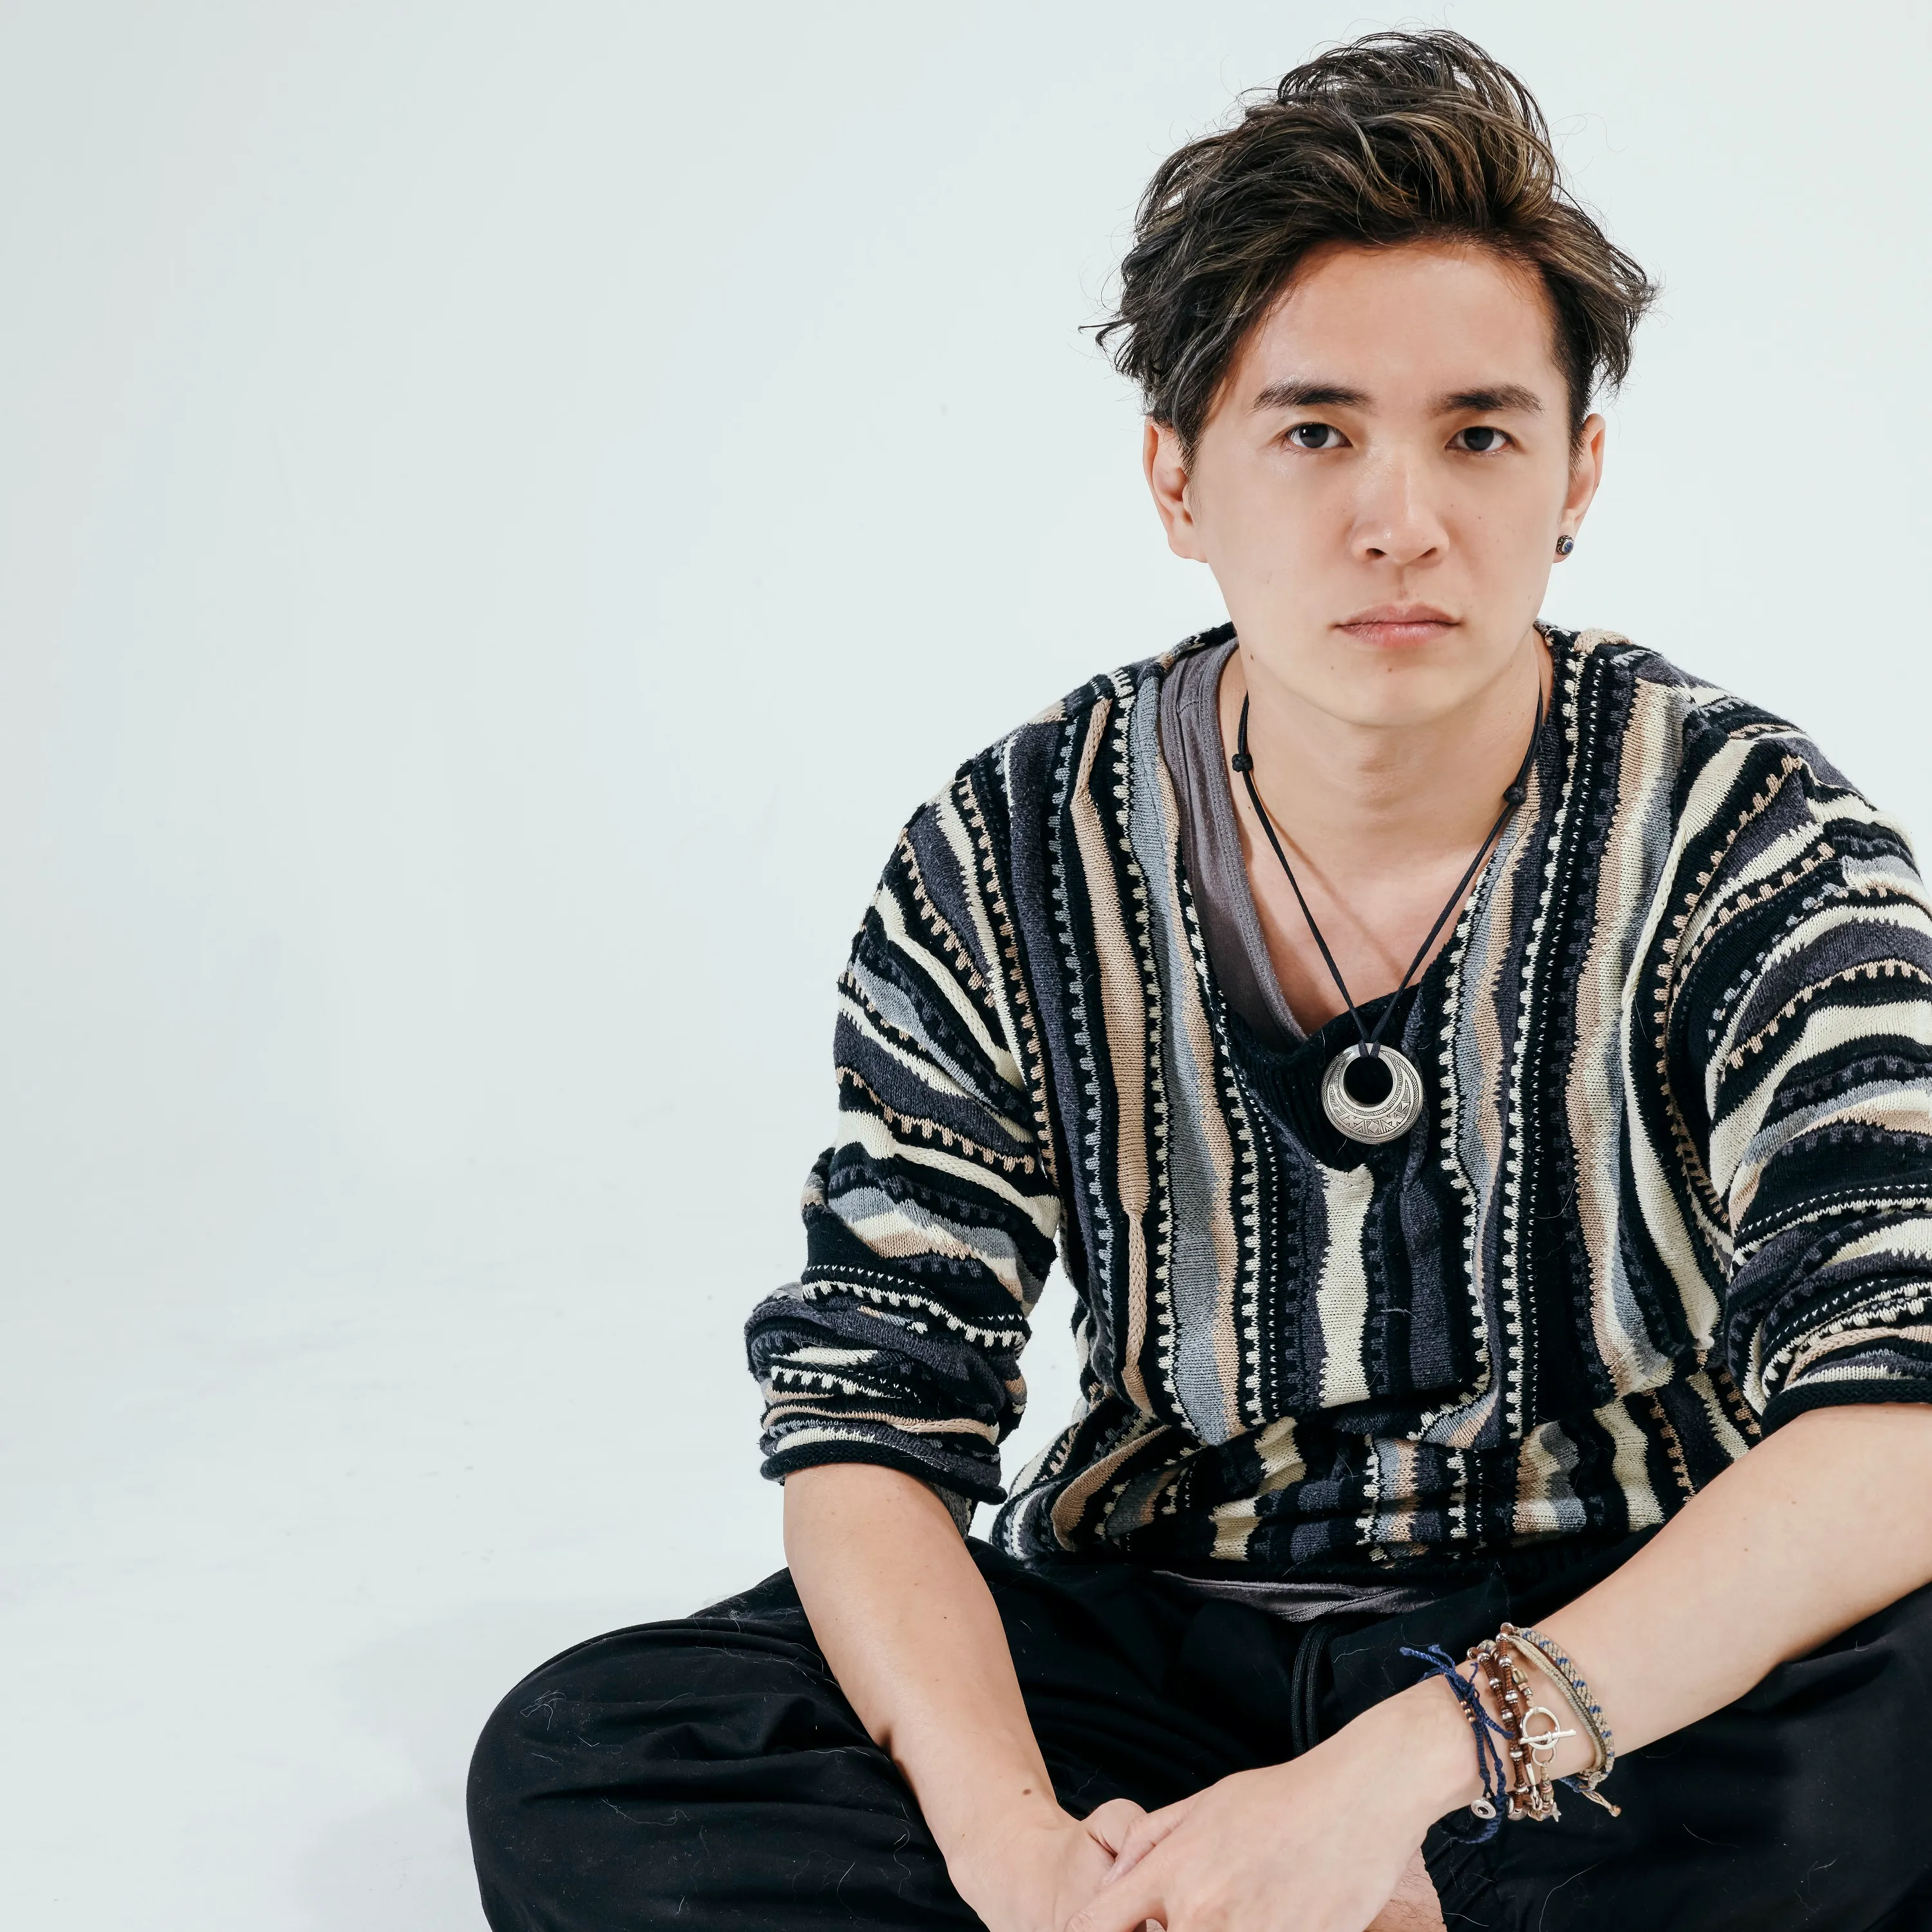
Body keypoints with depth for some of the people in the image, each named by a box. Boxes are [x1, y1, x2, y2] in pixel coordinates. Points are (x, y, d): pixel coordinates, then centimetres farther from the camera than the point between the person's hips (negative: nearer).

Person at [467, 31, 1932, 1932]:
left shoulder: (1751, 845, -11)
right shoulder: (1004, 873, -5)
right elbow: (868, 1423, -7)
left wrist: (1393, 1776, -36)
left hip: (1653, 1665, -2)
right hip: (1153, 1630, 3)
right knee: (575, 1771, -20)